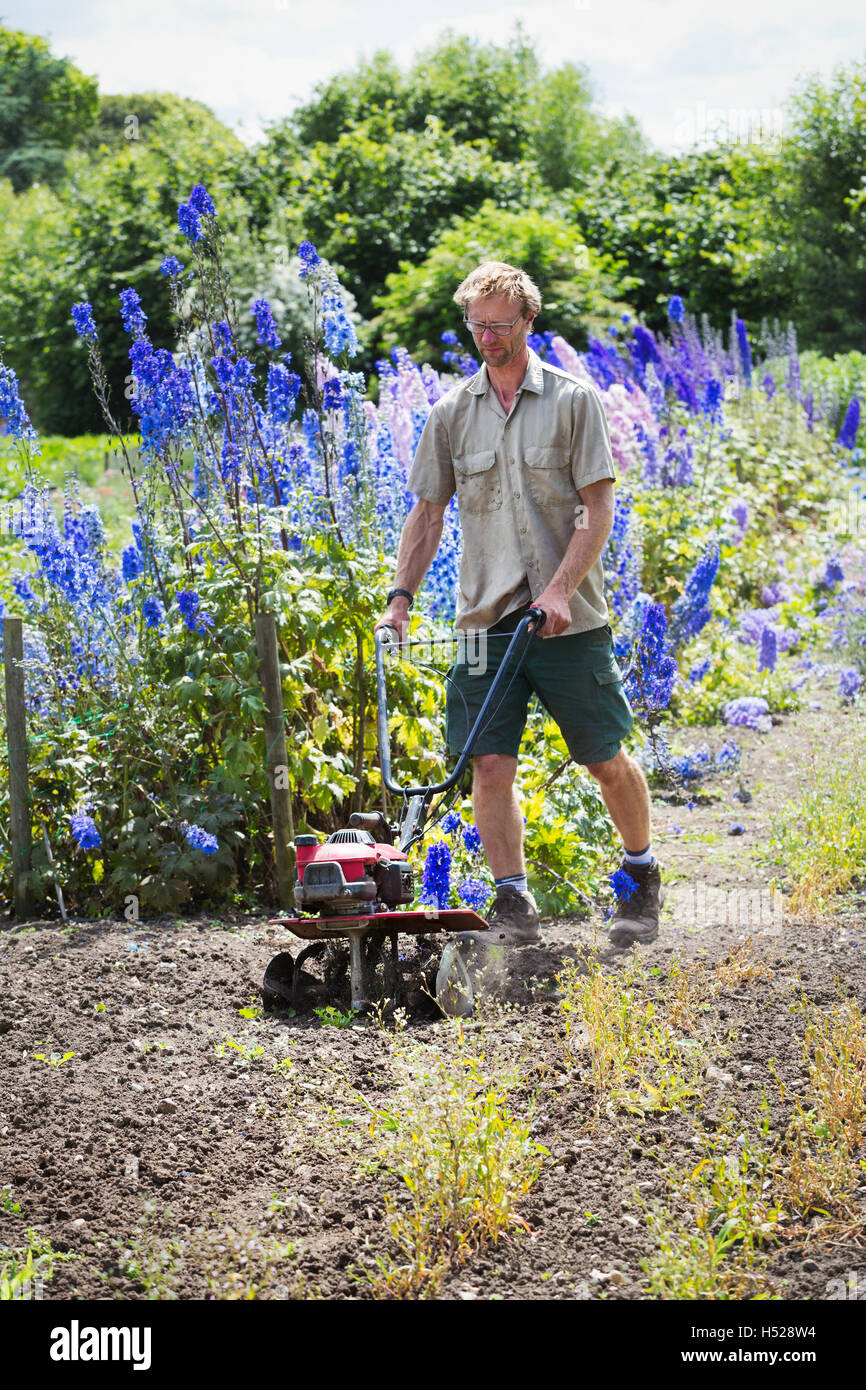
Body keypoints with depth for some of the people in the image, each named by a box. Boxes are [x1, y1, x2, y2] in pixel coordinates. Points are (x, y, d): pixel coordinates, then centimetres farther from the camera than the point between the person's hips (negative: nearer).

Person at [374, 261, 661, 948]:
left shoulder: (574, 400, -1)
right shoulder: (451, 413, 8)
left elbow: (598, 507, -6)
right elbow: (428, 513, 12)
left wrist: (560, 589, -16)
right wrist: (402, 595, 0)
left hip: (569, 617, -2)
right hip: (486, 617, 2)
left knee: (606, 759, 6)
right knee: (490, 762, -7)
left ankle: (642, 876, 27)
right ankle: (513, 903, 0)